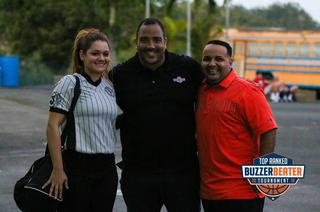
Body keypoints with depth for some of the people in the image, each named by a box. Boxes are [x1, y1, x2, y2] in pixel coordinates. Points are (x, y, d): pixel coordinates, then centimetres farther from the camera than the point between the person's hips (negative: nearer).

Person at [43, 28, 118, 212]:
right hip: (77, 167, -5)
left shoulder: (110, 87, 11)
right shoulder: (70, 83, -6)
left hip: (107, 167, 6)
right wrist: (58, 169, -15)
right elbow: (53, 126, -10)